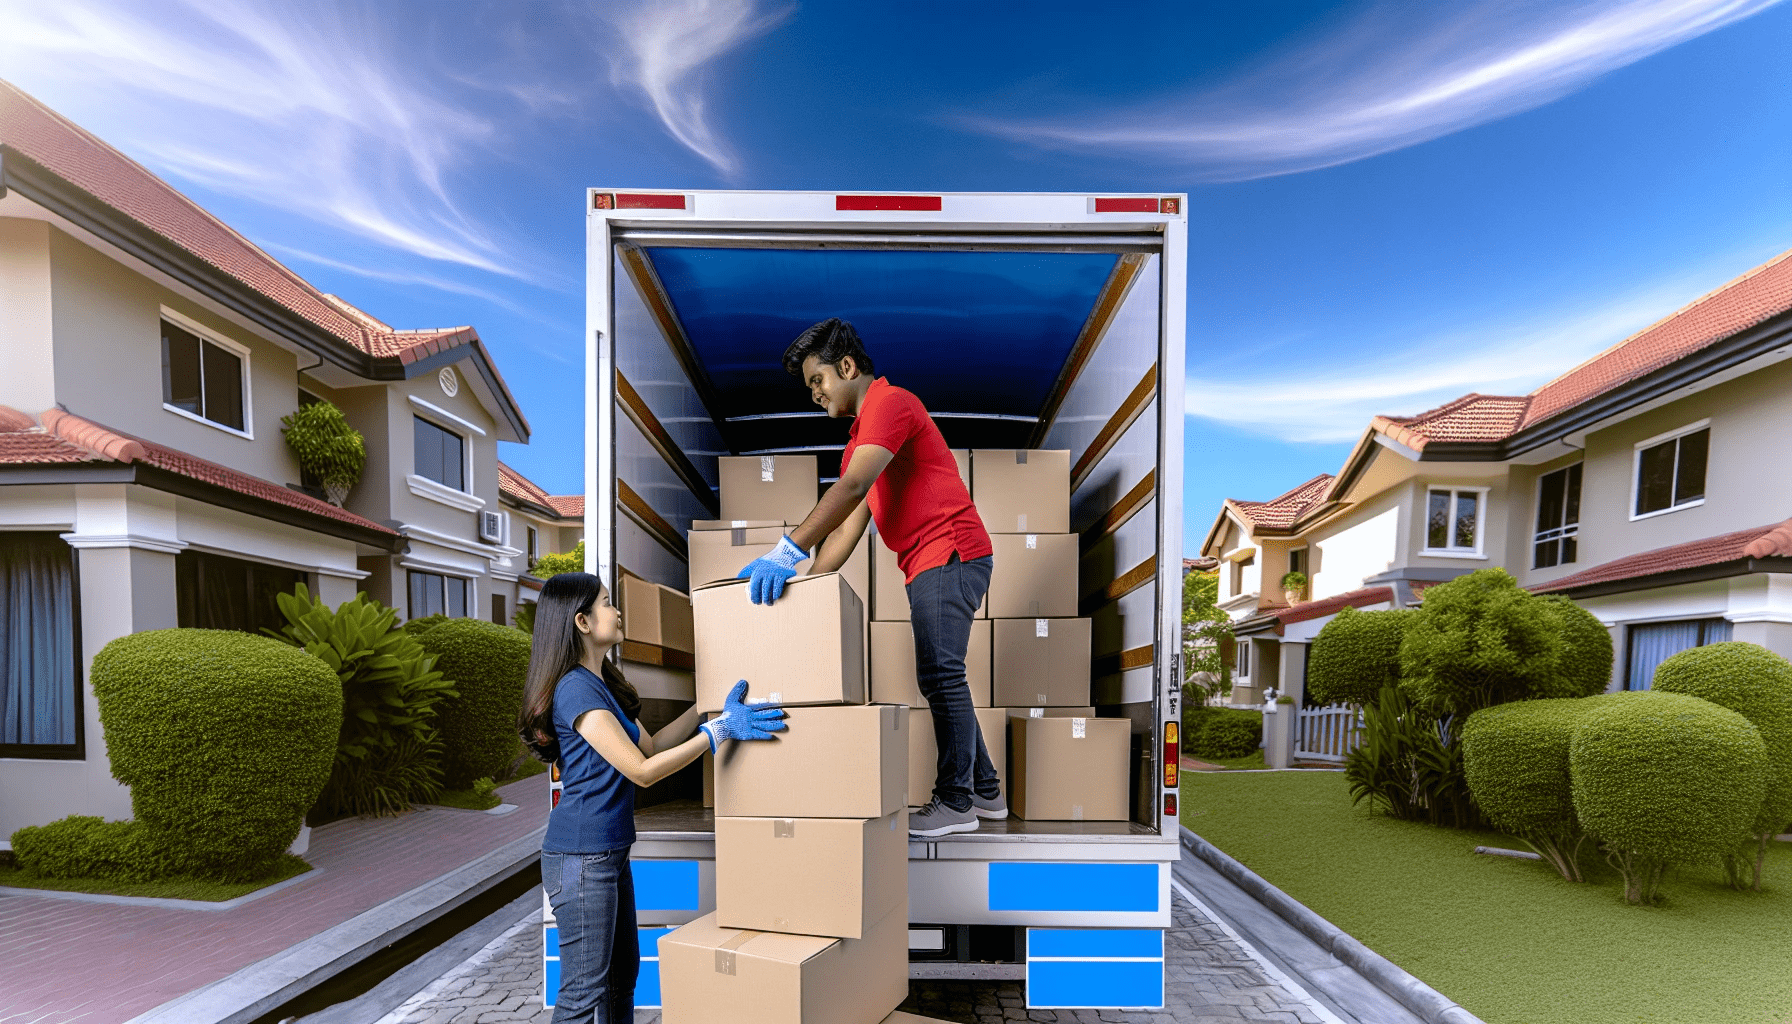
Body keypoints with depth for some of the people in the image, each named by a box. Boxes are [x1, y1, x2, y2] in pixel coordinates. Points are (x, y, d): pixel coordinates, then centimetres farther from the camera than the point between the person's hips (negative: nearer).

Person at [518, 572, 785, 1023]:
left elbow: (651, 745, 12)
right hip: (581, 859, -10)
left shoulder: (603, 683, 11)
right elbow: (642, 770, -21)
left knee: (622, 973, 20)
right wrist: (719, 729, -21)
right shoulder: (576, 689, -20)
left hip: (610, 852, 10)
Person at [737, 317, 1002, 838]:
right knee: (941, 678, 14)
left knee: (940, 677, -6)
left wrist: (789, 550, -30)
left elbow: (851, 488, -24)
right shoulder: (861, 435, 22)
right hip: (930, 563, 10)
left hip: (950, 552, -10)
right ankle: (985, 790, 25)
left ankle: (956, 802, 5)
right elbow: (848, 525, 15)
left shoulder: (890, 402, -9)